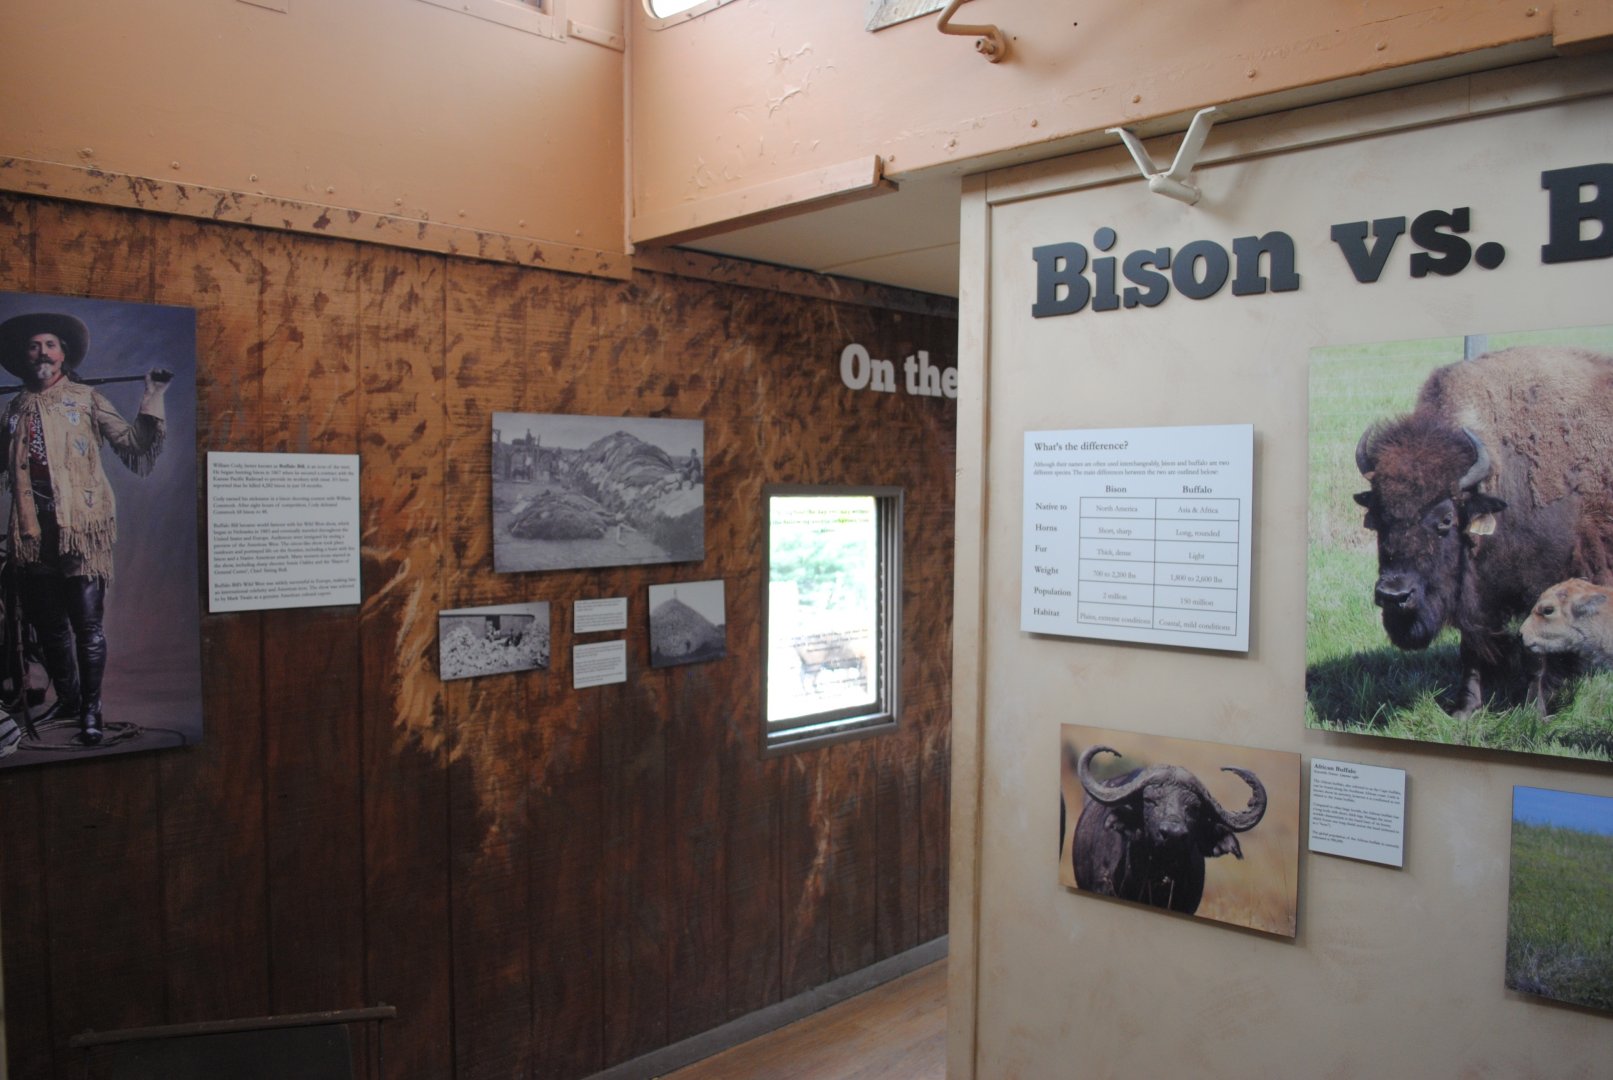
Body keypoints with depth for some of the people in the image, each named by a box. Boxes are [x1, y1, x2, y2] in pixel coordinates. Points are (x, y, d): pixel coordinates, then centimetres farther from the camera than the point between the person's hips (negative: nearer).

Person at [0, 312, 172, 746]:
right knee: (48, 624, 13)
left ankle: (91, 709, 4)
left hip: (81, 527, -4)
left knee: (87, 623, -6)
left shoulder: (87, 400, 6)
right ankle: (67, 698, 29)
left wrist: (152, 399, -11)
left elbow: (135, 448, -3)